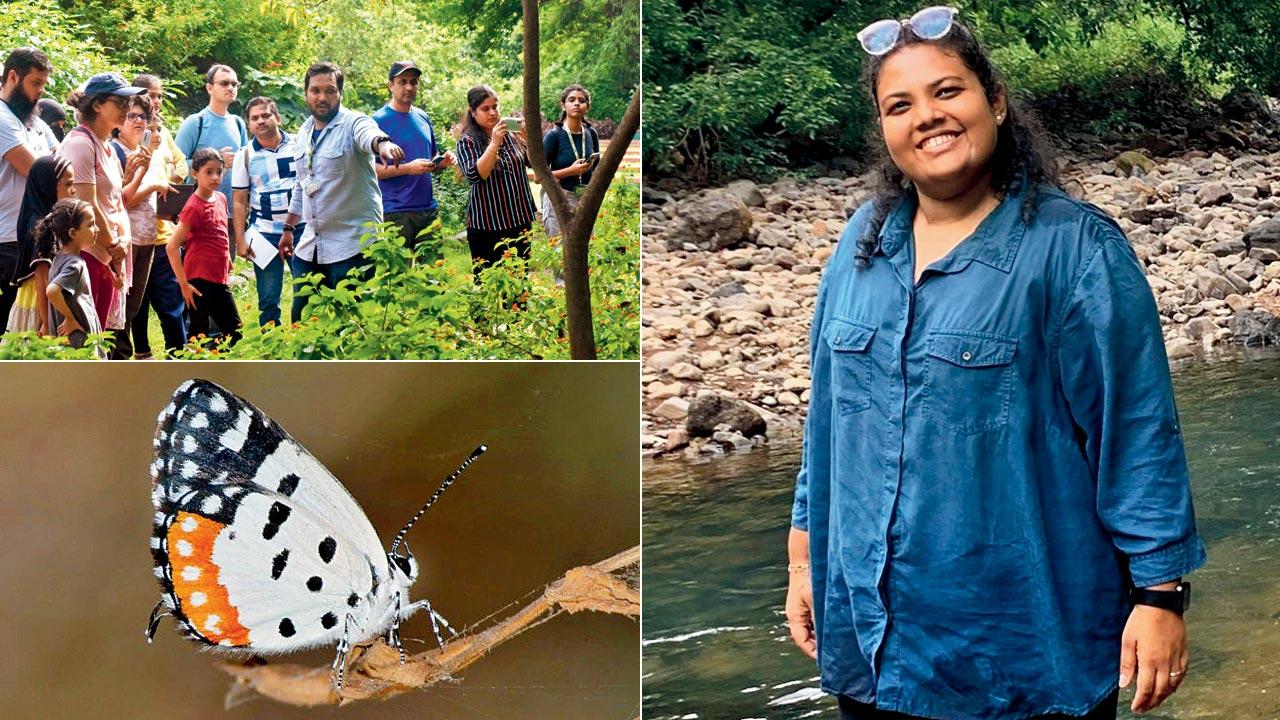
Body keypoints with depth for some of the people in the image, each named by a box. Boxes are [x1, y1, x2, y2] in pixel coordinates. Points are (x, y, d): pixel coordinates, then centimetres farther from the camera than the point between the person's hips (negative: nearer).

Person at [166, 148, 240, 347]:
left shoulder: (221, 199, 9)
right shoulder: (194, 207, -13)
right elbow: (172, 247, -17)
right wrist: (184, 285, -17)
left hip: (220, 280, 8)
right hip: (200, 281, -8)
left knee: (236, 333, 10)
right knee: (199, 336, -2)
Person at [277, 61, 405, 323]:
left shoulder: (353, 123, -11)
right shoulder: (304, 132, 11)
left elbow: (368, 134, -36)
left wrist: (382, 143, -59)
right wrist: (288, 228, 24)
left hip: (351, 245, -7)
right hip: (310, 244, 7)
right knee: (301, 320, 12)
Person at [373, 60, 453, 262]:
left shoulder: (423, 118, 13)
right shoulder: (379, 121, -5)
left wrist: (443, 161, 0)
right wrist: (408, 168, -21)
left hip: (428, 208, 6)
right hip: (396, 213, -6)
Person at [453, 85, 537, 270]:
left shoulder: (510, 135, 10)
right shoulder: (467, 142, -4)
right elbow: (474, 175, -18)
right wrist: (495, 143, -25)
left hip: (520, 219, 5)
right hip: (487, 226, -5)